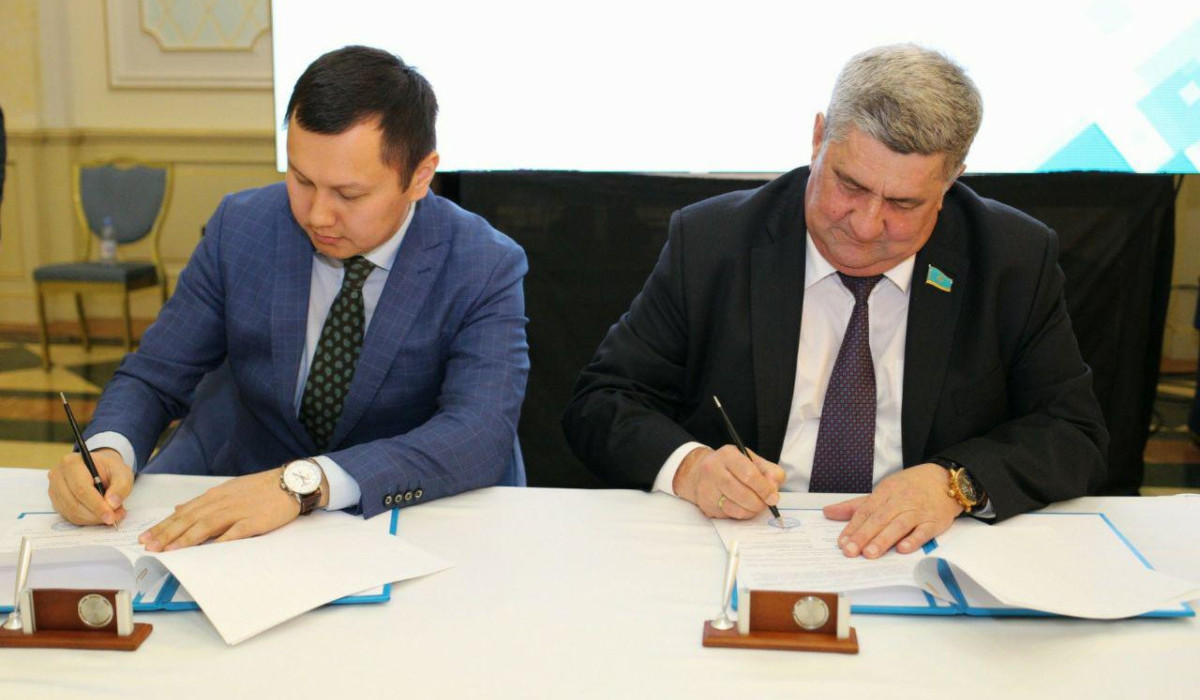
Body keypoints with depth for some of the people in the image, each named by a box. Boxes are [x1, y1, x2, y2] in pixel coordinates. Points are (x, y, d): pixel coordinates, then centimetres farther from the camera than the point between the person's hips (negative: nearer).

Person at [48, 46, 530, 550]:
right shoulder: (240, 227, -3)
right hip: (237, 521, 1)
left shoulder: (485, 268, -13)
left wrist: (305, 481, -38)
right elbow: (153, 378, 3)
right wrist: (106, 450, -21)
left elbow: (482, 434, -26)